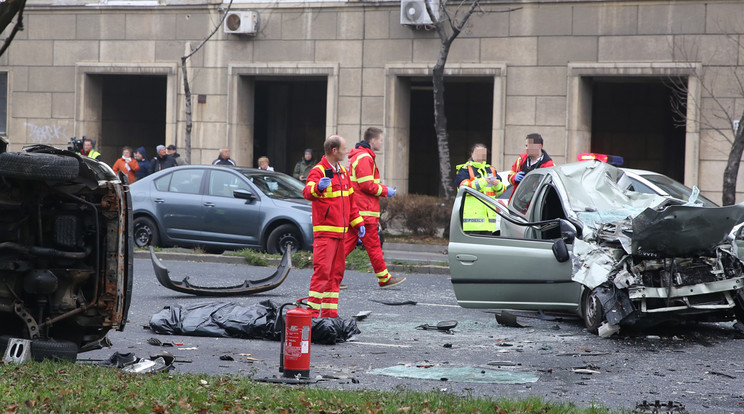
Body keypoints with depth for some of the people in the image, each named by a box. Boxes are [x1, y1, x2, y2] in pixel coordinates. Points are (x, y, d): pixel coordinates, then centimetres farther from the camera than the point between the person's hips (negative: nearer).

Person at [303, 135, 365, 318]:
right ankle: (312, 311, -10)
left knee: (336, 272, 11)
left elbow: (350, 199, 26)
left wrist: (358, 222, 21)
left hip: (340, 231, 9)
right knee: (322, 270, -13)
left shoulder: (342, 171, 17)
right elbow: (307, 192, -28)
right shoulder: (318, 171, -10)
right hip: (325, 231, -9)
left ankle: (330, 312, 16)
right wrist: (317, 188, -50)